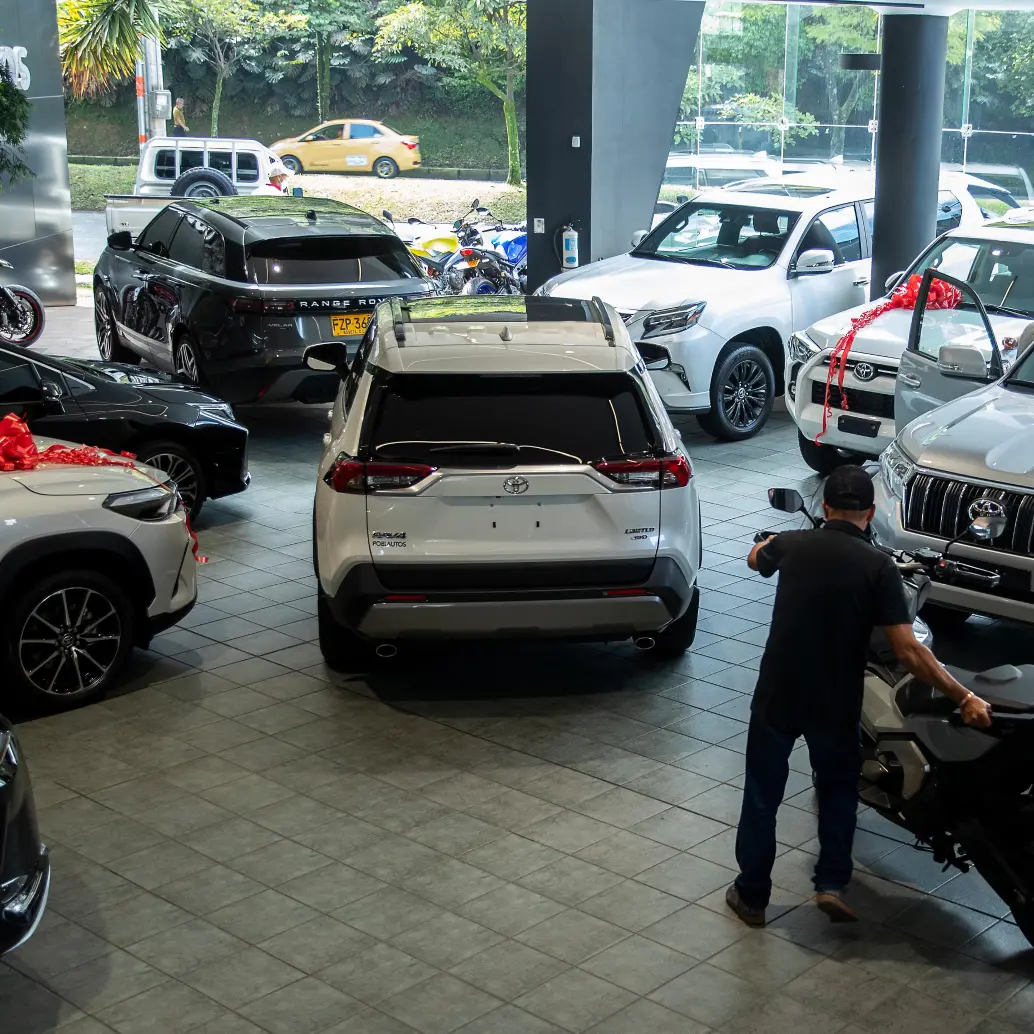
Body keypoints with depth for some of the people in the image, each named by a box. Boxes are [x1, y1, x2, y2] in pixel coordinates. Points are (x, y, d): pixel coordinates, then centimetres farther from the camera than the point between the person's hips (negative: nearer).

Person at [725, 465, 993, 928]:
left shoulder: (793, 544, -6)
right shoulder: (878, 567, -13)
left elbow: (755, 559, 20)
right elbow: (908, 651, -18)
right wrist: (964, 697, -11)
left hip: (776, 696, 1)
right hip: (835, 705, -1)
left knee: (762, 795, 15)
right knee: (838, 789, 24)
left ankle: (751, 896, 24)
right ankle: (832, 883, 14)